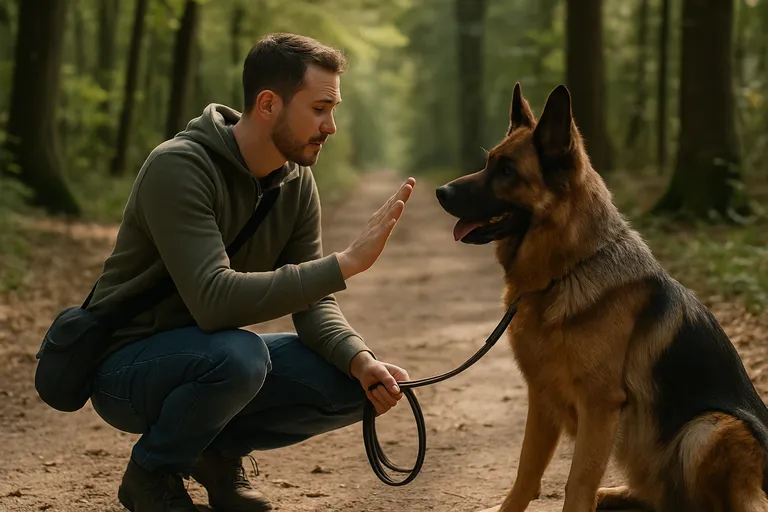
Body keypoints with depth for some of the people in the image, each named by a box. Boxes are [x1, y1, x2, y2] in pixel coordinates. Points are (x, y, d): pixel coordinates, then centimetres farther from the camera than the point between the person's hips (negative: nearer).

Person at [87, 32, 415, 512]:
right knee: (238, 354, -37)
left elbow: (312, 301, -3)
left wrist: (360, 359, -24)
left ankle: (221, 450, 12)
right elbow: (214, 300, -37)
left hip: (210, 355, 7)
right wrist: (347, 262, -37)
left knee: (355, 385, -11)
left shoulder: (297, 180, -3)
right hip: (126, 363, -7)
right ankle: (152, 473, -7)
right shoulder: (179, 167, -26)